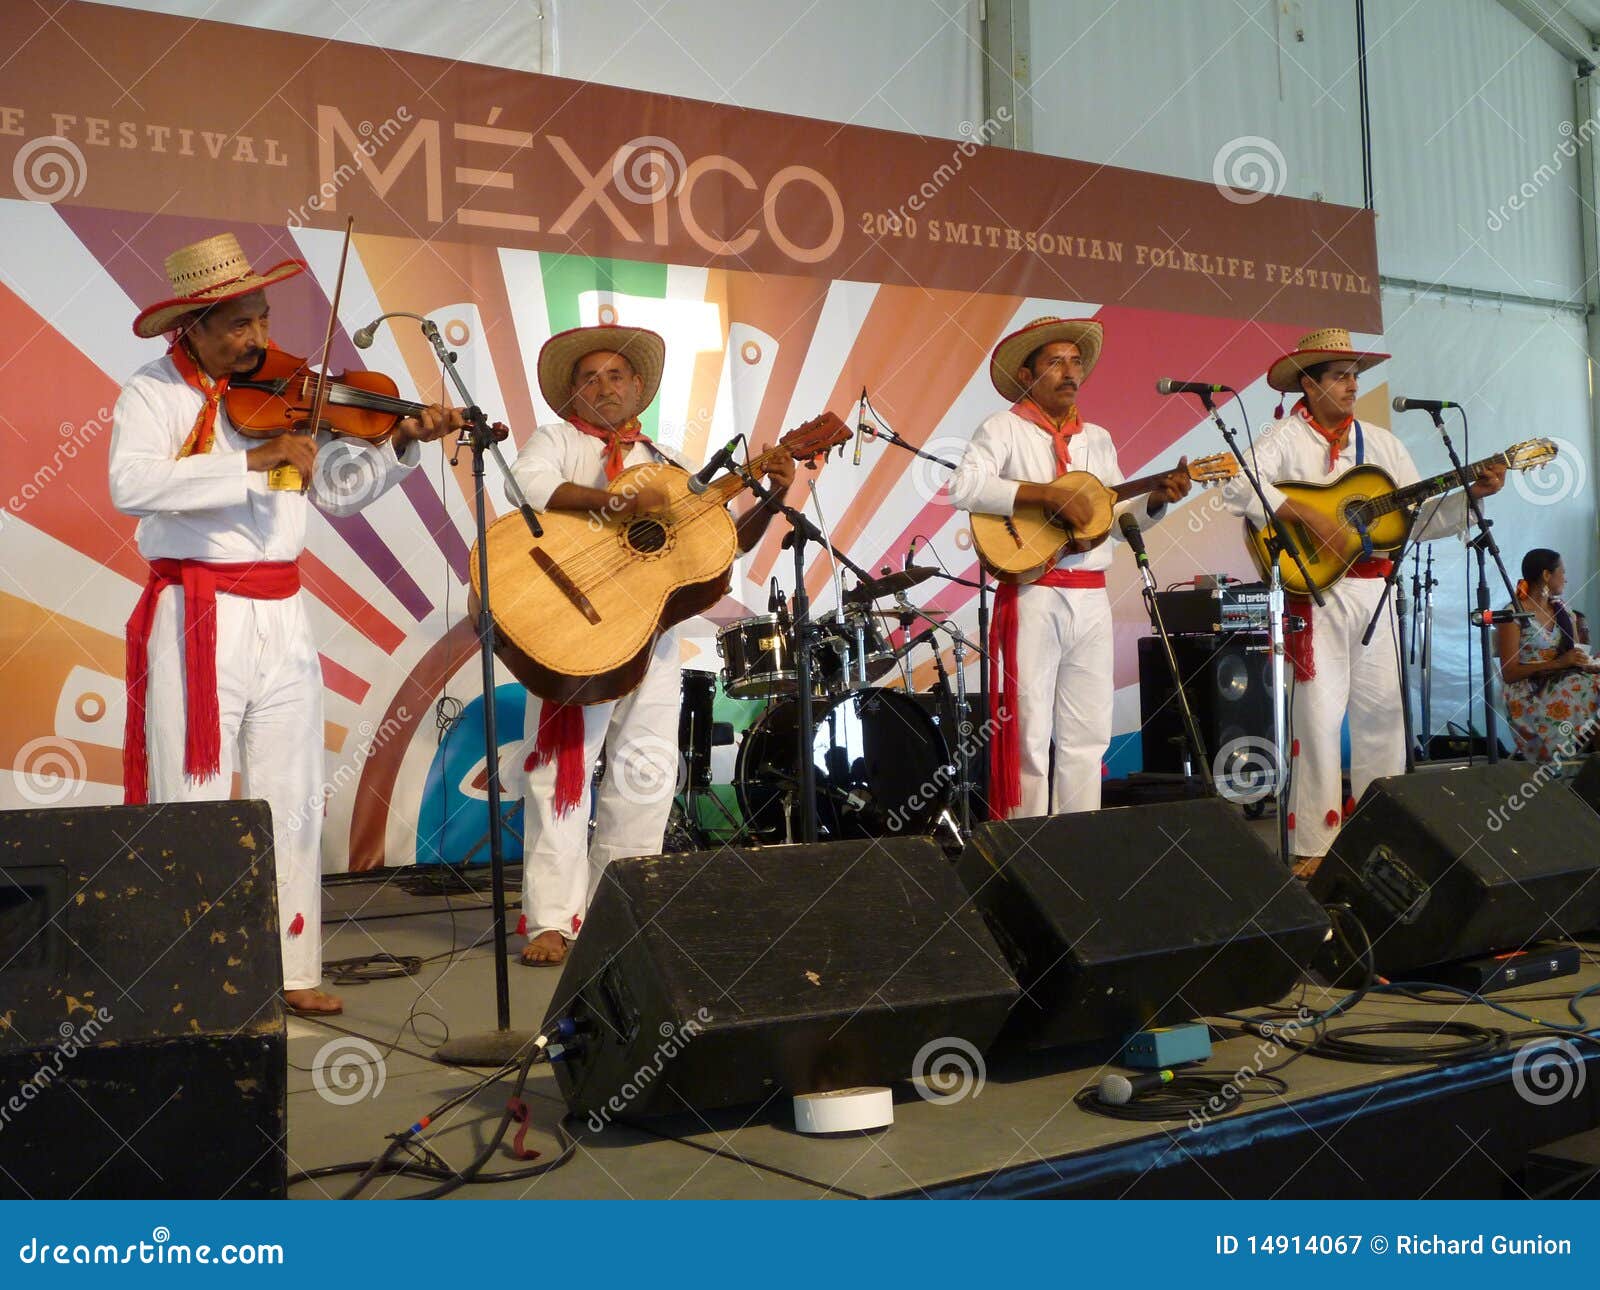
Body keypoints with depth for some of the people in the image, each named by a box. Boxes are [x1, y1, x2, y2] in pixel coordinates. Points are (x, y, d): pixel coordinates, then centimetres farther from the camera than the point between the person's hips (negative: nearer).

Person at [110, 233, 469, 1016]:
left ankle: (291, 971, 18)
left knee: (293, 802, 8)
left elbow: (340, 489, 8)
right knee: (194, 801, -1)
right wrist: (254, 460, -27)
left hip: (282, 618, 5)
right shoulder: (154, 393, -3)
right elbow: (131, 486, -21)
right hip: (197, 619, -5)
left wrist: (400, 445, -8)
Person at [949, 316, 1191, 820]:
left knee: (1088, 734, 9)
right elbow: (964, 487, -18)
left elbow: (1118, 519, 21)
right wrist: (1049, 494, -20)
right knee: (1029, 734, -3)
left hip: (1091, 598, 6)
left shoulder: (1097, 438, 19)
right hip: (1031, 595, -6)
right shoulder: (1005, 428, -1)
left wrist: (1157, 498, 2)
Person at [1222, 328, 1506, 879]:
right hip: (1315, 591, -6)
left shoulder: (1380, 442, 16)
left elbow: (1419, 521, 16)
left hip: (1374, 590, 6)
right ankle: (1314, 847, -1)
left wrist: (1473, 494, 2)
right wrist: (1310, 518, -26)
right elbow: (1239, 485, -21)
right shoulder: (1285, 437, -1)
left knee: (1382, 708, 8)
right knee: (1319, 712, -6)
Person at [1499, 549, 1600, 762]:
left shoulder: (1562, 610, 16)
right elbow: (1508, 673, -10)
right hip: (1528, 695, -6)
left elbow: (1578, 657, 15)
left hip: (1564, 685, 6)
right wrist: (1559, 662, -19)